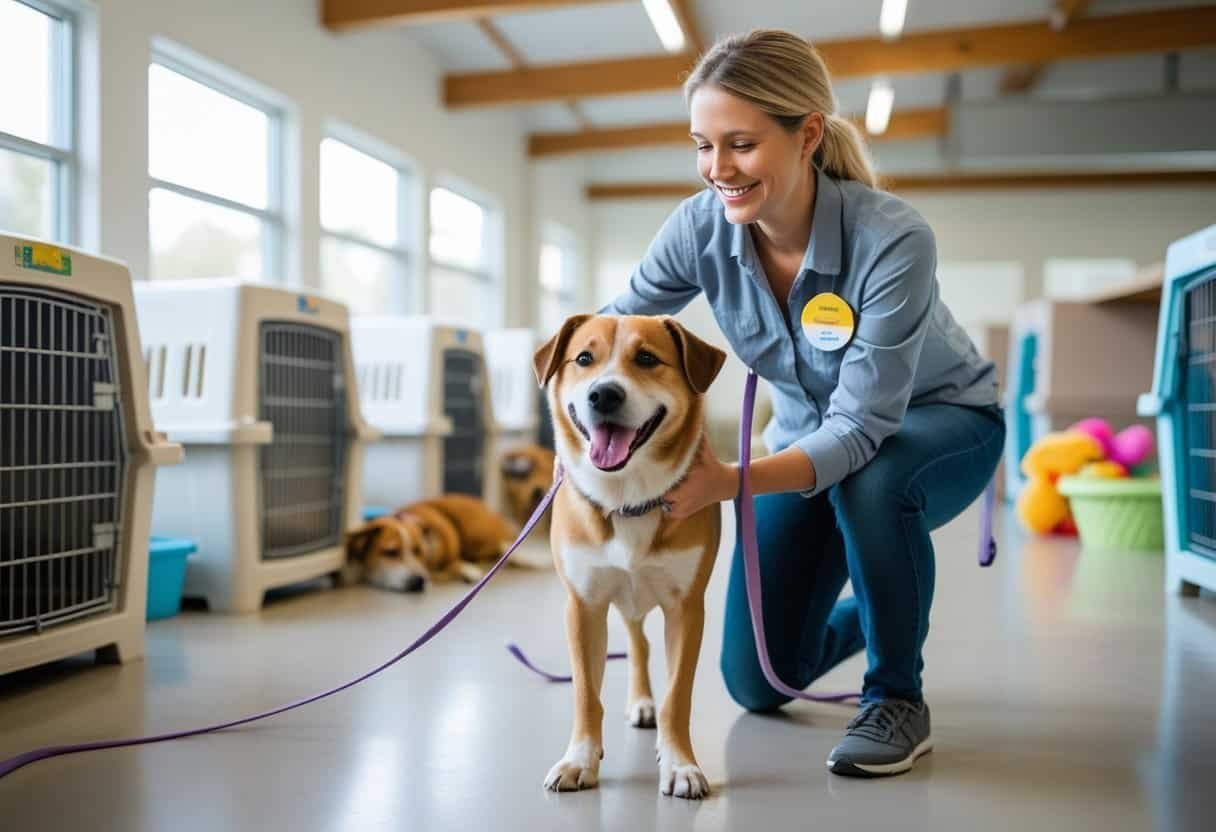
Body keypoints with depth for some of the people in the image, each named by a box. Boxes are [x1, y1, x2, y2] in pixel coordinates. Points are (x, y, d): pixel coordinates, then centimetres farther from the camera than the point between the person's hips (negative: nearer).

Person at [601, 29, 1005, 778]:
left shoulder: (893, 239, -34)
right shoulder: (700, 227, -21)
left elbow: (865, 428, -36)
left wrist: (732, 482, -51)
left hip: (939, 426, -4)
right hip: (813, 438, 4)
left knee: (869, 480, -42)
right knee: (756, 681, -1)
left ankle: (897, 700, -15)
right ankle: (877, 617, 33)